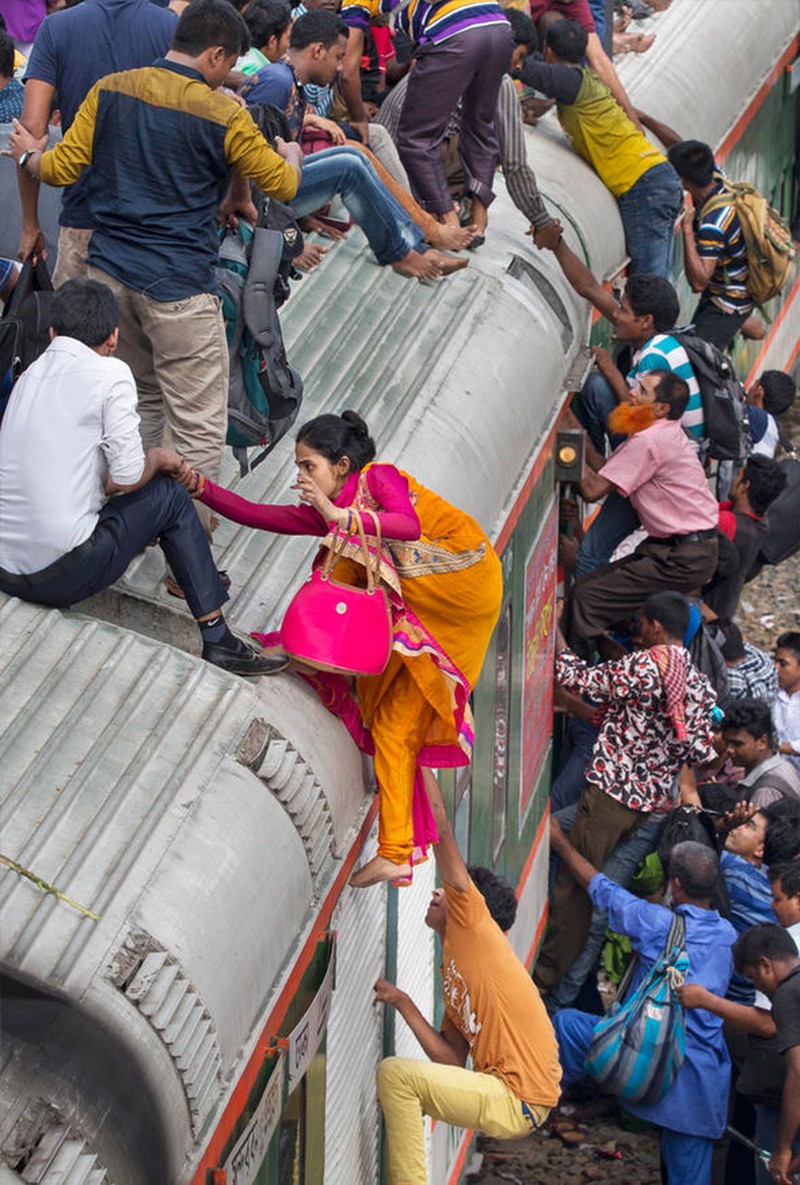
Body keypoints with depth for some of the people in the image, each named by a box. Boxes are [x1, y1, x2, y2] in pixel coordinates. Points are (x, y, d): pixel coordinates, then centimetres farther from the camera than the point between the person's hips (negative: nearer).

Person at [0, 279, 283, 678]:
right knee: (170, 496, 14)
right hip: (62, 576, -7)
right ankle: (217, 640, 15)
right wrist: (158, 458, 13)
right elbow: (127, 478, -10)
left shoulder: (32, 373, 12)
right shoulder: (110, 373, -7)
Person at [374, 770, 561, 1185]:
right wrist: (404, 1005, 9)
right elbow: (453, 1061, 13)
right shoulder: (452, 969, 19)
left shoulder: (476, 927, -4)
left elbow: (442, 833, -9)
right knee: (405, 1082, 21)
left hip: (517, 1103, -10)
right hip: (505, 1093, 10)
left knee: (394, 1074, -14)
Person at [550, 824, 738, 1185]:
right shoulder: (728, 935, 5)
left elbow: (599, 887, 4)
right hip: (705, 1080, 5)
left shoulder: (656, 923, -10)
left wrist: (560, 841, 19)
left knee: (567, 1022, 11)